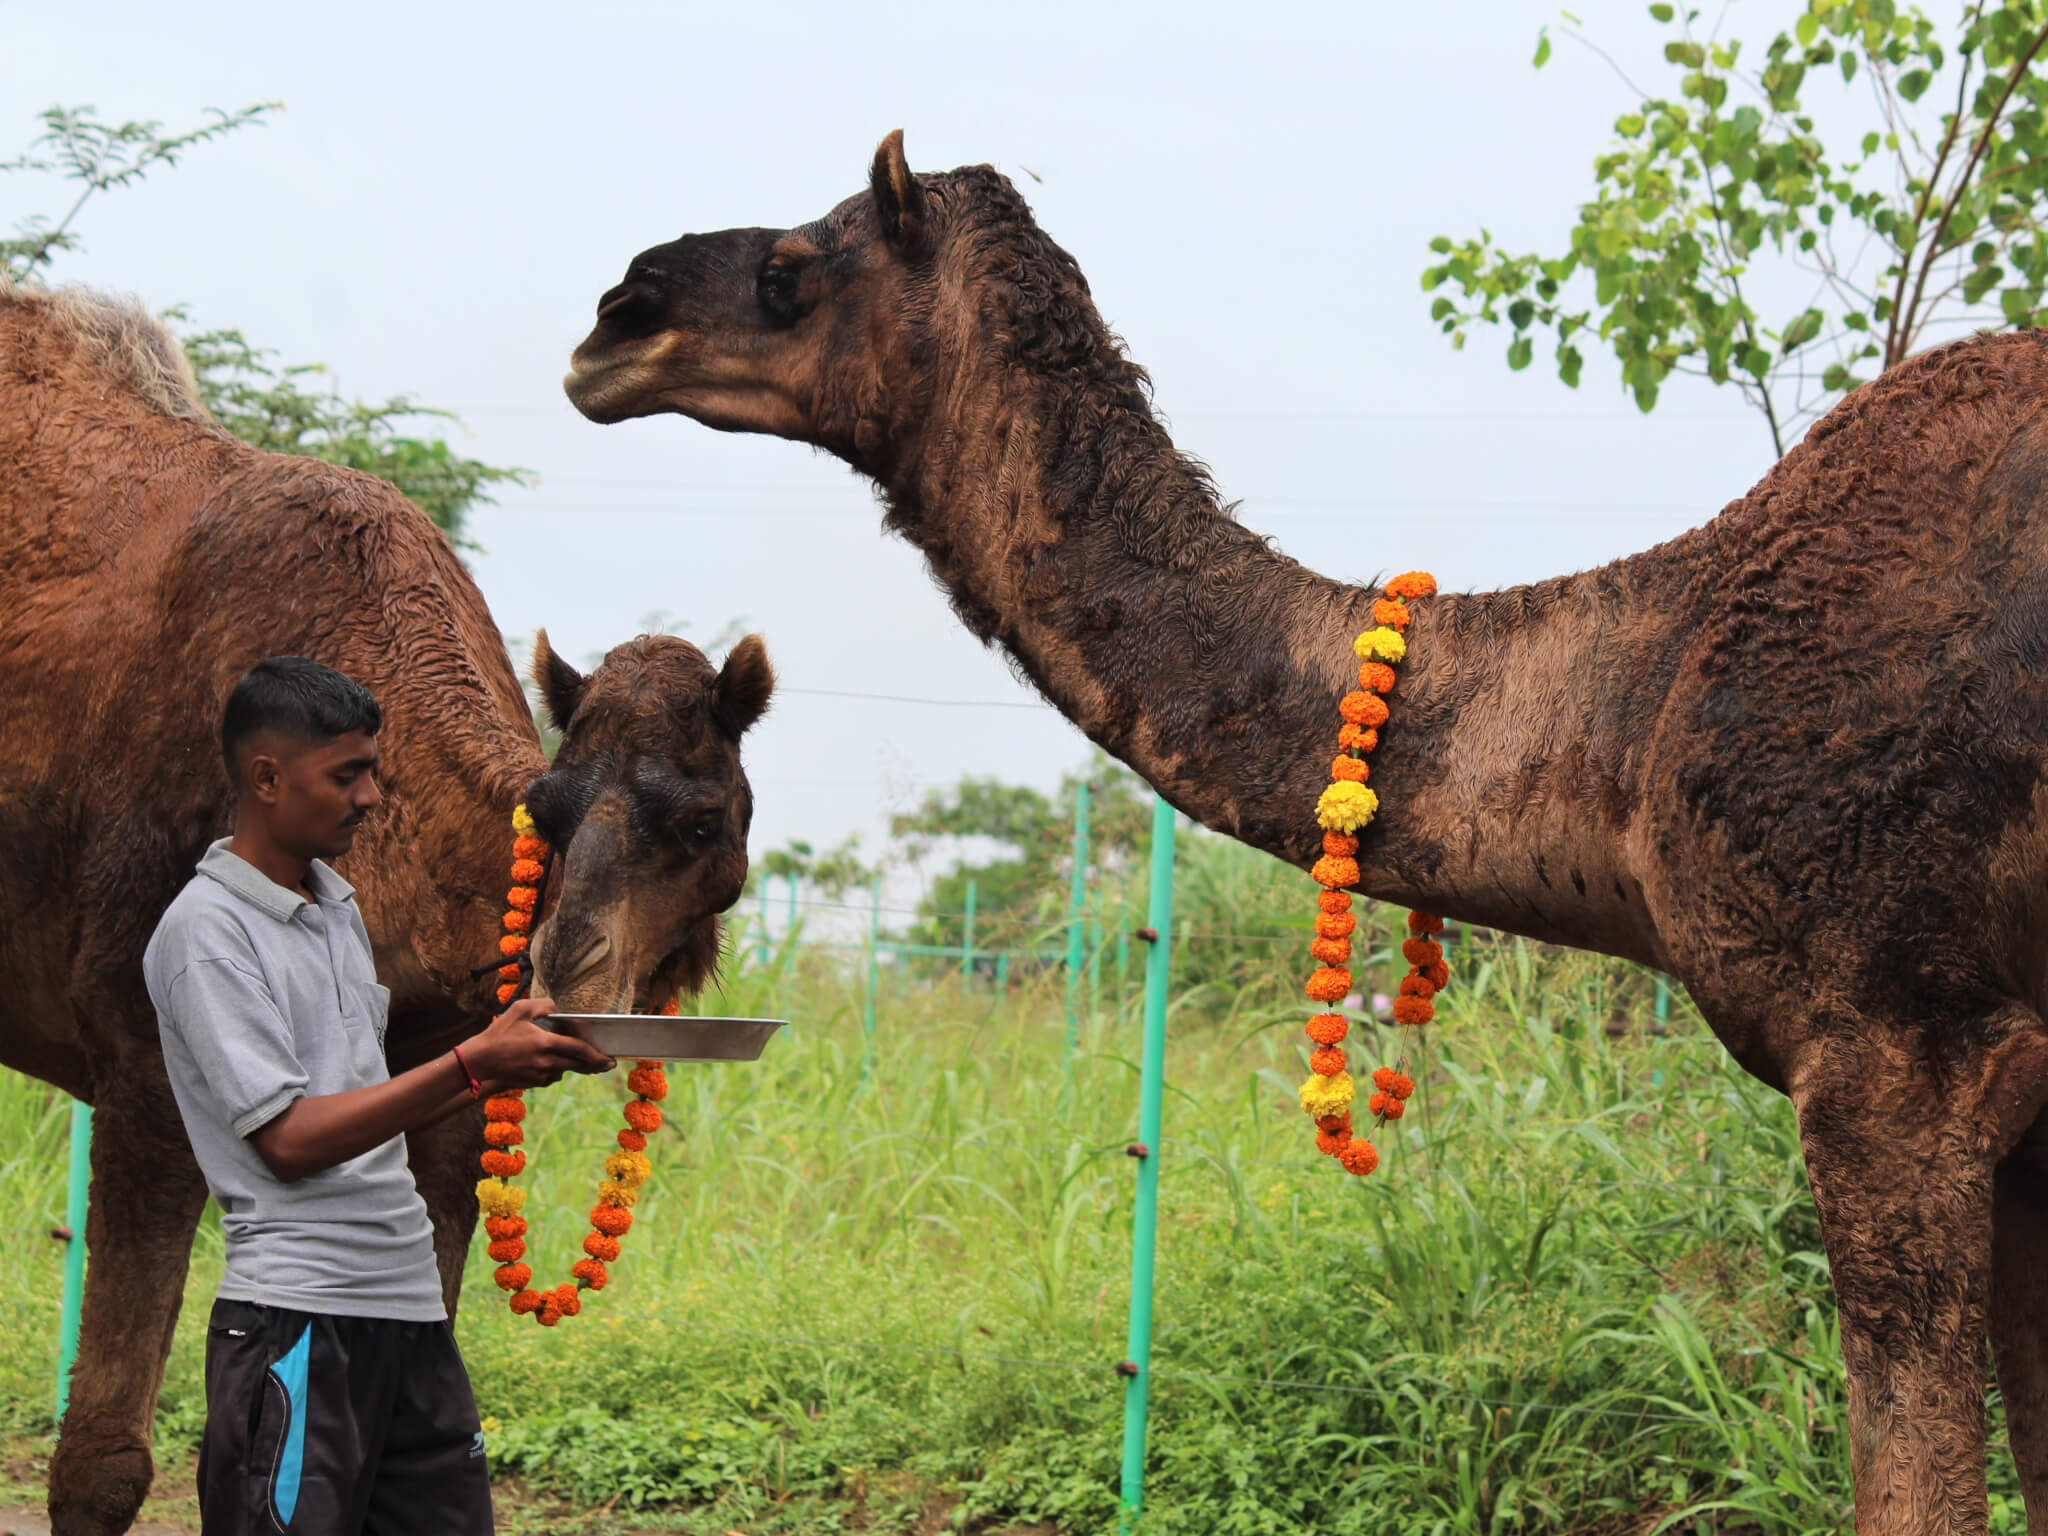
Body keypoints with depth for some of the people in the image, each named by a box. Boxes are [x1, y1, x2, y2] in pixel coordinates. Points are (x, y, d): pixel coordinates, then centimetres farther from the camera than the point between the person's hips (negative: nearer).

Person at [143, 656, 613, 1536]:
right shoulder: (205, 931, -9)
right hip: (299, 1310, -8)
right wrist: (472, 1065, -18)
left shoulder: (339, 911, 17)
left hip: (408, 1298, 8)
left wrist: (505, 1070, 5)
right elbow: (289, 1137, -15)